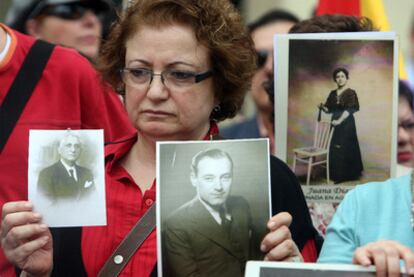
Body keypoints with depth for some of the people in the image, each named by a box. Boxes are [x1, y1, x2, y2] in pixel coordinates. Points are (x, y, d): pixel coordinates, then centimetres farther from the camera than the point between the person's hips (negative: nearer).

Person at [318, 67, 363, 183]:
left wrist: (339, 120, -29)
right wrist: (322, 107, -12)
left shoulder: (350, 93, -8)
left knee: (345, 149, -6)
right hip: (335, 124, 6)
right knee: (334, 149, 5)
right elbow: (329, 109, 11)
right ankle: (336, 174, 12)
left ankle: (347, 174, -1)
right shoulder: (332, 94, 11)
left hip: (346, 124, -6)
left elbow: (349, 110, -18)